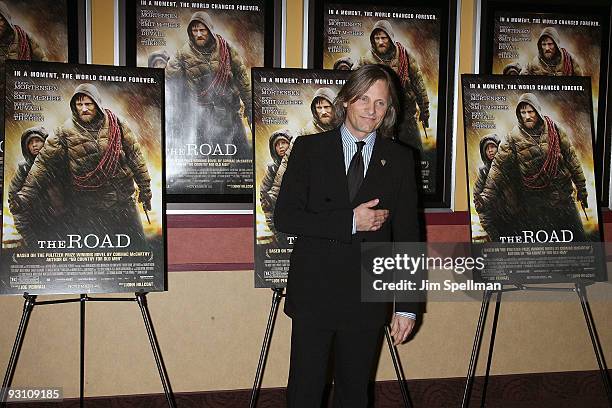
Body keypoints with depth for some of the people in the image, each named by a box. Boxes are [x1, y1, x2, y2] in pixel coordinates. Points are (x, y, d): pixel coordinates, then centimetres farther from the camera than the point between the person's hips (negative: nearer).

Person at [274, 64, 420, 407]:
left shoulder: (400, 159, 4)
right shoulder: (309, 149, 1)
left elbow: (407, 235, 4)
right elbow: (284, 217, -7)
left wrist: (407, 306, 1)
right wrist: (350, 221, -16)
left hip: (368, 299, 1)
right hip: (313, 292, -1)